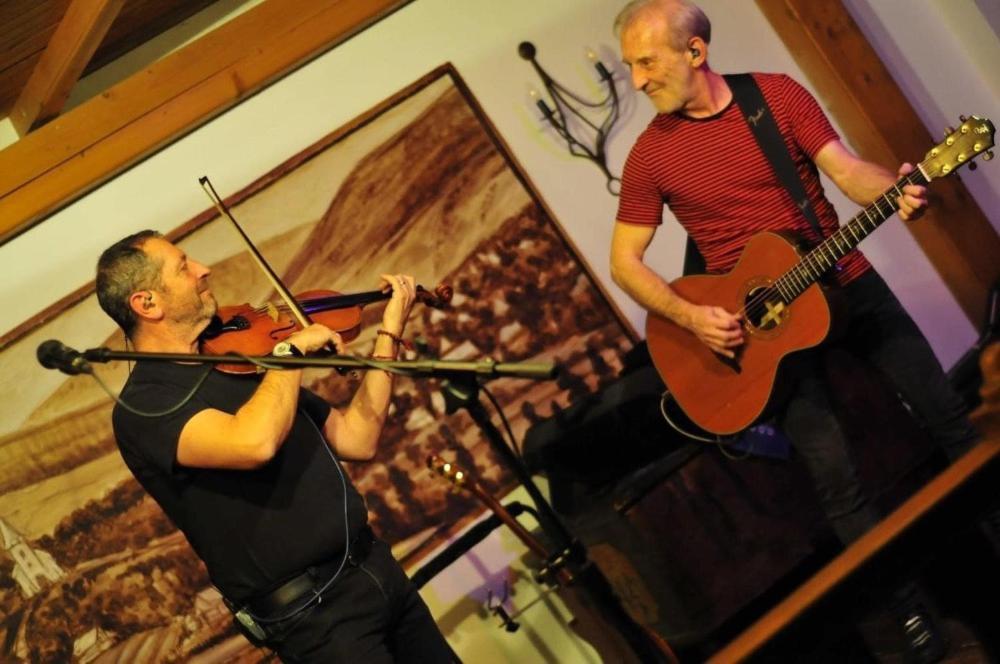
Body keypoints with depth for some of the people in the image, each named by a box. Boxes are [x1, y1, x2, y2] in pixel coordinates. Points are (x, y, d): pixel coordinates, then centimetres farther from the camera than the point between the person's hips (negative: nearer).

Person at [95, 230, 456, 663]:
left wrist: (389, 334, 9)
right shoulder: (141, 408, -13)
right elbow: (255, 442, -32)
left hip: (373, 567, 8)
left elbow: (357, 440, 13)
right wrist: (293, 348, -17)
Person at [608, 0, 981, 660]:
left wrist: (895, 190, -33)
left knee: (946, 410, 3)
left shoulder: (779, 94, -3)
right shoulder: (651, 154, -5)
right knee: (833, 468, -11)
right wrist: (691, 316, -17)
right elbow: (625, 262, -1)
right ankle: (909, 609, 2)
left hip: (845, 283, 2)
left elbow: (846, 168, -11)